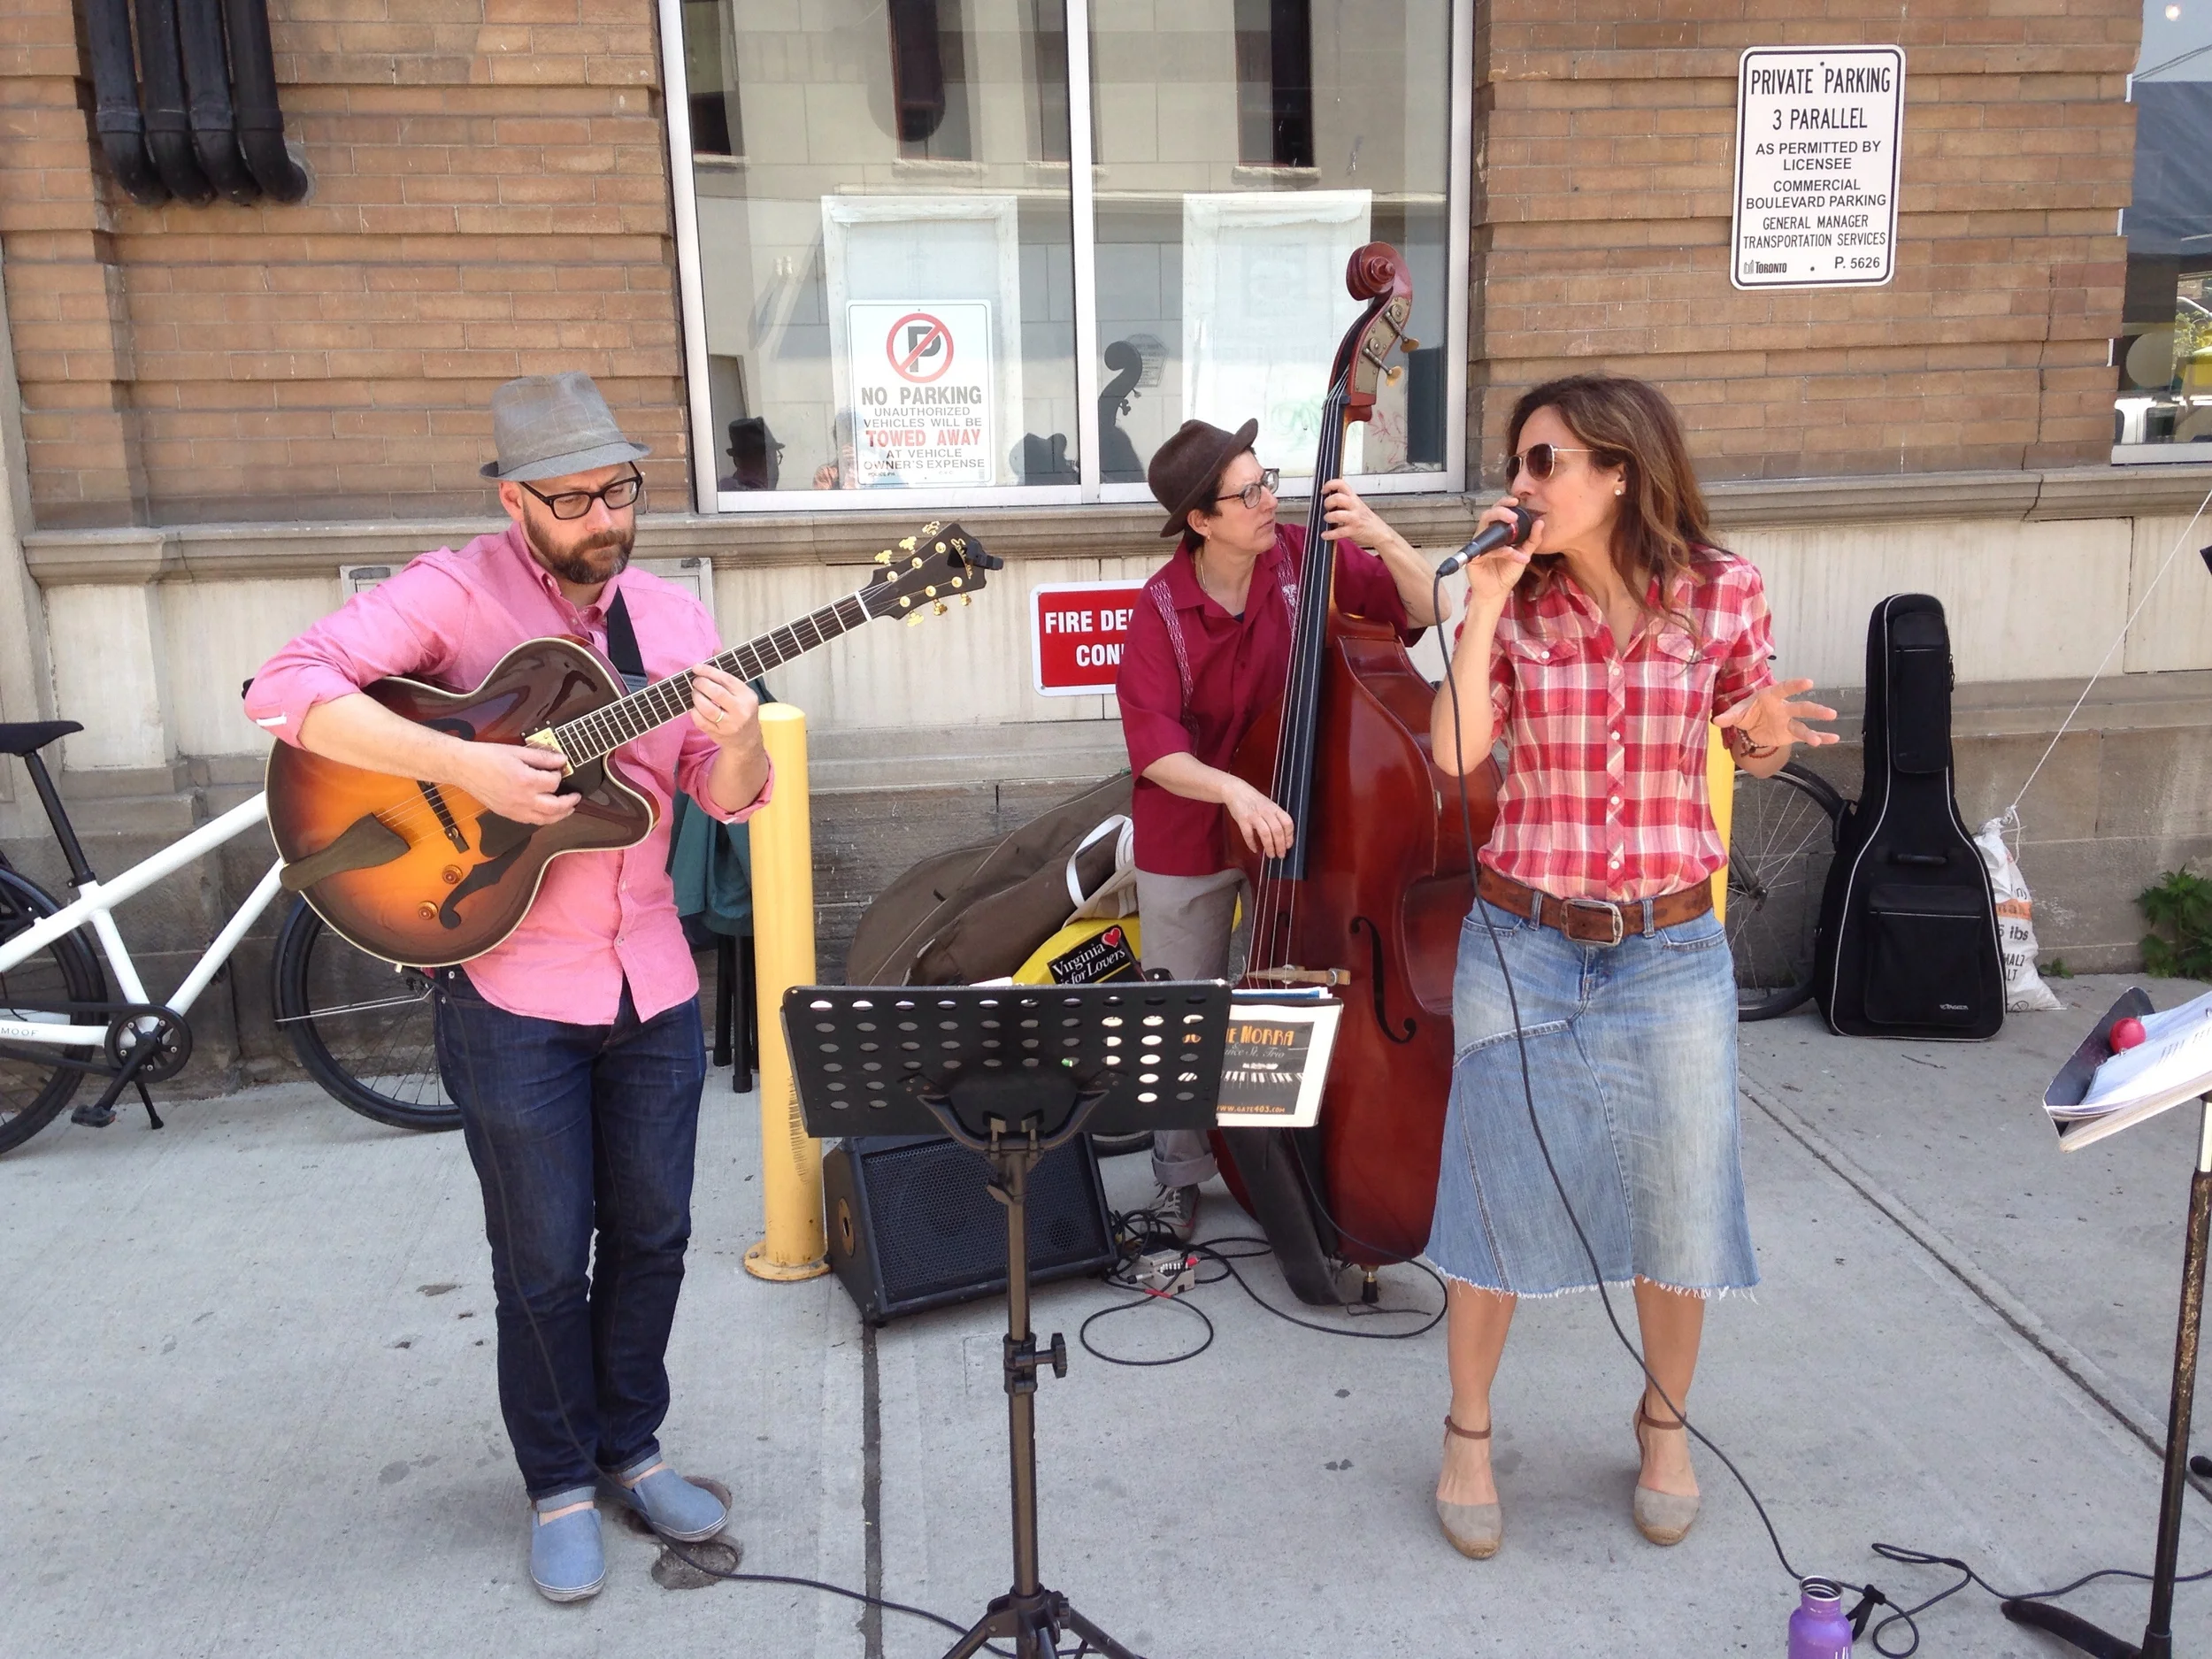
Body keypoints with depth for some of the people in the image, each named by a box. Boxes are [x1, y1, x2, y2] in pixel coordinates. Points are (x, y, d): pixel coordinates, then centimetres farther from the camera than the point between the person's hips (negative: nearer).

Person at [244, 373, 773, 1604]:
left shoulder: (672, 616, 5)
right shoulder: (457, 592, -10)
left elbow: (732, 799, 5)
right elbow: (290, 689, -21)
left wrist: (741, 739, -19)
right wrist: (465, 765, -29)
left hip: (653, 983, 5)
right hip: (513, 992, -4)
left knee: (653, 1230, 15)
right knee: (544, 1256, 7)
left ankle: (629, 1445, 35)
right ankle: (561, 1482, 28)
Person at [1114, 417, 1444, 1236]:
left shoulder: (1307, 557, -12)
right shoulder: (1161, 609, -16)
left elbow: (1425, 609, -12)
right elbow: (1153, 746, -23)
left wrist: (1382, 539, -28)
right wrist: (1233, 790, -40)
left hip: (1292, 823, 1)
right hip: (1188, 843, -1)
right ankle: (1180, 1178, 32)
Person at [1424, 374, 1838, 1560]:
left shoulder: (1719, 592, -3)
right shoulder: (1519, 599, -2)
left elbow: (1756, 747, 9)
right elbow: (1455, 751, -13)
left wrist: (1767, 734, -14)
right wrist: (1484, 604, -17)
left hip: (1670, 950, 0)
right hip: (1521, 944, 0)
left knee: (1679, 1206, 11)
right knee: (1496, 1196, 8)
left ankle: (1664, 1424, 38)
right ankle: (1468, 1433, 30)